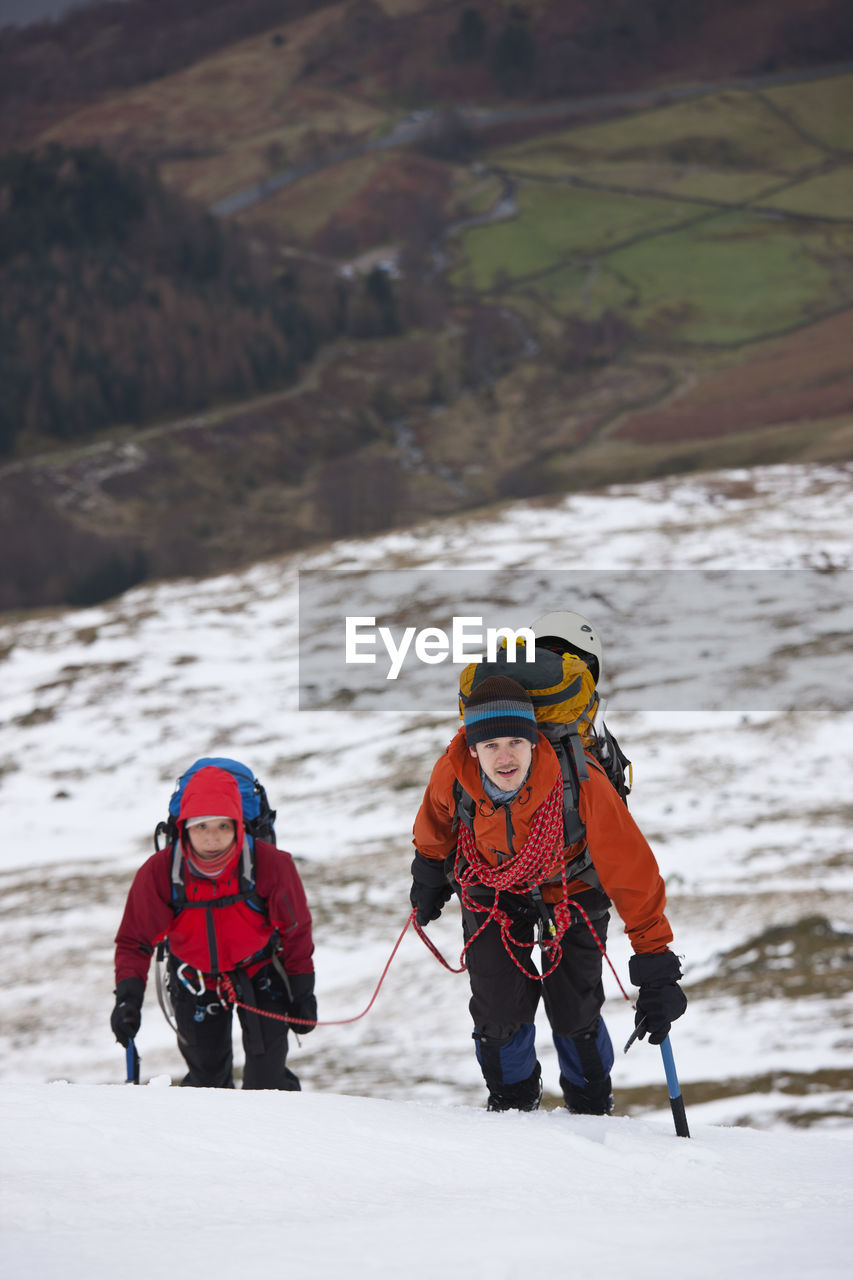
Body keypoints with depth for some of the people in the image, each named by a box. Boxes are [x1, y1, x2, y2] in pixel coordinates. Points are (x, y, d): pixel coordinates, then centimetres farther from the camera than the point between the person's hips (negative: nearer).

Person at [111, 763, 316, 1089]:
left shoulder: (270, 866, -26)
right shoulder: (160, 873, -24)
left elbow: (296, 930, -9)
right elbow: (134, 942, -13)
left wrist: (302, 993, -3)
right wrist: (128, 996, -28)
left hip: (259, 974, -1)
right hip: (195, 980, 1)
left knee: (267, 1080, -8)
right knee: (206, 1076, 7)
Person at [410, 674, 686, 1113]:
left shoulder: (580, 783, -39)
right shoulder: (452, 776, -30)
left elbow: (632, 870, -32)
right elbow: (435, 829, -2)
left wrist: (656, 966, -32)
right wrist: (428, 877, 18)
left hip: (570, 888, -1)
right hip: (491, 886, 1)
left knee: (574, 1010, -4)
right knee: (499, 1004, -10)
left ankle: (592, 1105, 28)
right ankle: (512, 1099, 23)